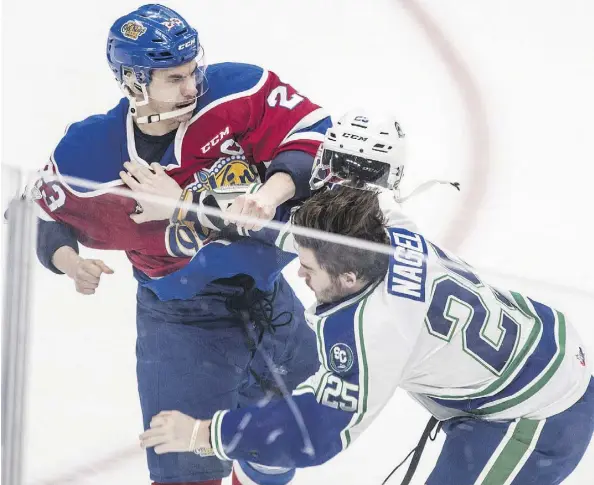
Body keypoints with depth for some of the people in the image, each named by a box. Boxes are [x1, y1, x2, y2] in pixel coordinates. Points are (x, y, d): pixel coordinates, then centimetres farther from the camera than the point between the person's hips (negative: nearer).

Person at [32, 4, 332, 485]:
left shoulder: (236, 92, -20)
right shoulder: (88, 156, -18)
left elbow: (313, 137, -20)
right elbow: (49, 212, 1)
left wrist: (272, 192, -35)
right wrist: (67, 260, -18)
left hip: (268, 297, 3)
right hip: (180, 322, -3)